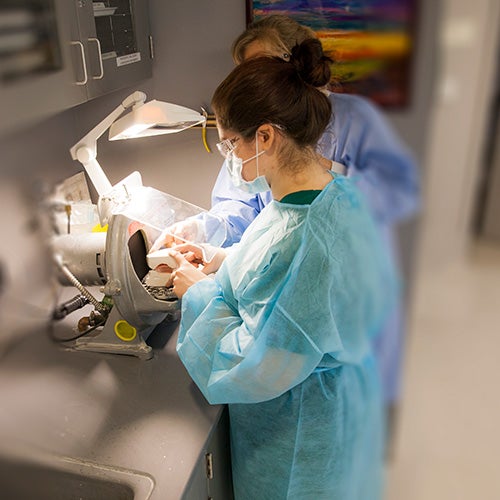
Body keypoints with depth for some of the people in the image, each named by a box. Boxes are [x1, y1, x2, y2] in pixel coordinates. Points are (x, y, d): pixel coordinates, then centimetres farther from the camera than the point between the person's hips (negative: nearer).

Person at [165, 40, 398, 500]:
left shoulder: (303, 238, -38)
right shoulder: (332, 189, -7)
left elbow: (259, 368, -29)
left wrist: (201, 292, -17)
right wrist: (221, 259, -1)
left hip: (298, 424, -8)